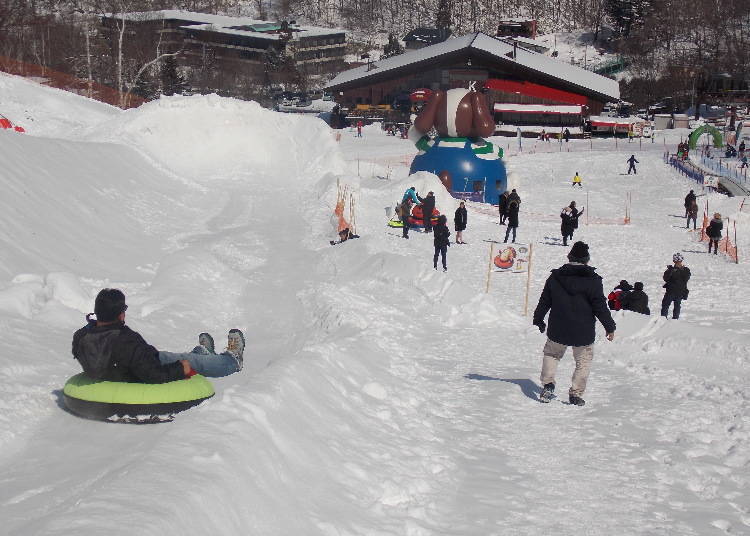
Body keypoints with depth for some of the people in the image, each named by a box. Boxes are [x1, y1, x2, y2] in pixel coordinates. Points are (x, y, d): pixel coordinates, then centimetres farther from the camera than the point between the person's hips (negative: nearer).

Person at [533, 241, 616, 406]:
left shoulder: (555, 277, 0)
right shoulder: (593, 280, -9)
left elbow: (544, 301, 7)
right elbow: (600, 306, -8)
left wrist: (538, 320, 21)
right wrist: (610, 327, 3)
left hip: (558, 331, 2)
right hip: (583, 332, -2)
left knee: (551, 354, 22)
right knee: (583, 361, 12)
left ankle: (548, 384, 5)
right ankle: (576, 394, 6)